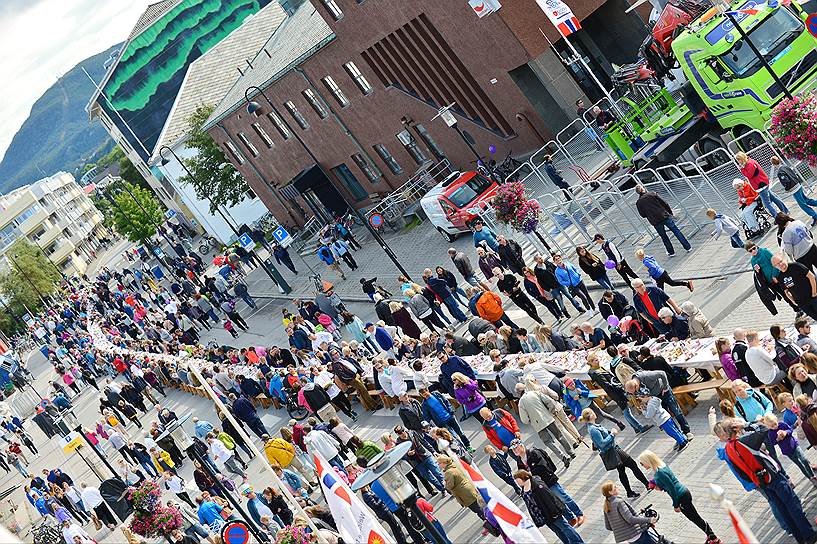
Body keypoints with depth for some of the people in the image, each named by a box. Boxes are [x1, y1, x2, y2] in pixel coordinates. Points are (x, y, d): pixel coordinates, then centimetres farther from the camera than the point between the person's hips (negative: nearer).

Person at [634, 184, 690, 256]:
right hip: (665, 216, -1)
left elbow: (643, 215, 5)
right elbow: (664, 203, -1)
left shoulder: (638, 203, 0)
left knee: (664, 237, 18)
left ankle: (671, 252, 23)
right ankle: (687, 247, 12)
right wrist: (670, 212, 9)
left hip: (655, 222, 1)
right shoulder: (652, 194, -3)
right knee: (676, 231, 9)